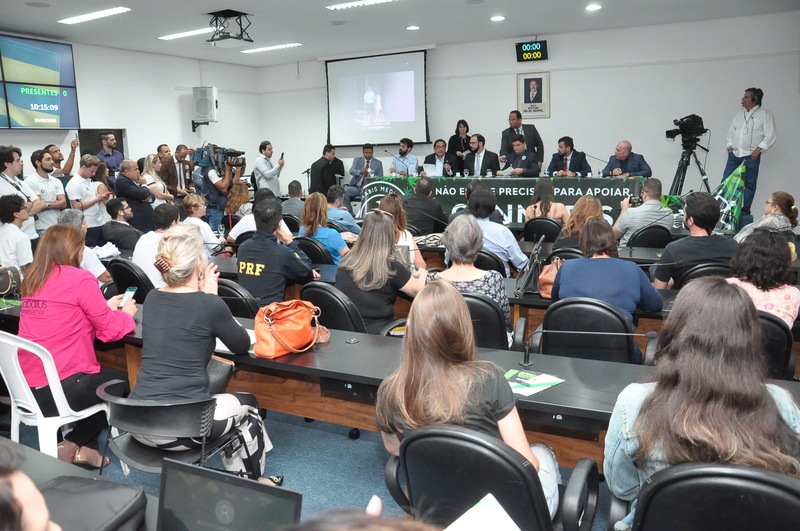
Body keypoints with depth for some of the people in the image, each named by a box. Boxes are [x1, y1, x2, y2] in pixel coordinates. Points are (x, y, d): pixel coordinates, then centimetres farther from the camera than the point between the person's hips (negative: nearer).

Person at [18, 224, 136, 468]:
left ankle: (83, 447, 21)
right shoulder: (80, 279, -14)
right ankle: (73, 445, 17)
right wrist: (126, 313, 10)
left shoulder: (32, 279, 9)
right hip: (60, 387, -8)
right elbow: (110, 331, -10)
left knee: (103, 376, 28)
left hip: (27, 387, 8)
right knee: (124, 381, 18)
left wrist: (105, 307, 21)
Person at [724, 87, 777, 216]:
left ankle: (744, 212, 5)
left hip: (751, 156, -5)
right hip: (734, 154, 5)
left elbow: (771, 135, -5)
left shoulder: (765, 115, 1)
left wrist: (758, 149, -14)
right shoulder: (738, 115, 17)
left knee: (749, 185, 0)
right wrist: (729, 146, 6)